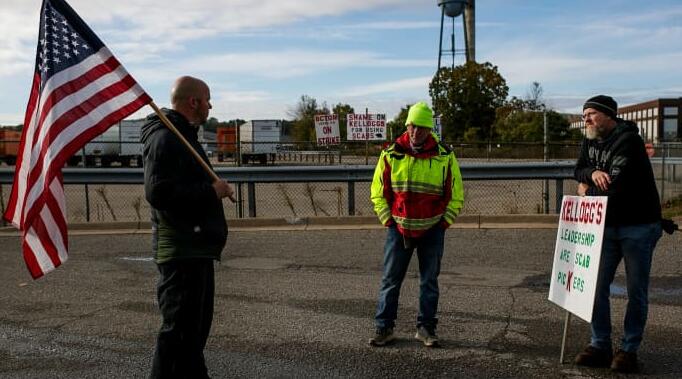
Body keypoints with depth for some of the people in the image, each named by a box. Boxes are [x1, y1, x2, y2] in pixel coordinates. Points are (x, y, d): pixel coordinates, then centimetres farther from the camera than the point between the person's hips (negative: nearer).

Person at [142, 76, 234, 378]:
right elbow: (158, 191, -25)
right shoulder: (165, 138, -14)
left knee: (195, 326, 19)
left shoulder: (181, 135, 20)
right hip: (183, 250, -11)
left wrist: (215, 189, 11)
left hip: (195, 248, 11)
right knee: (180, 328, -6)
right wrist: (211, 191, -20)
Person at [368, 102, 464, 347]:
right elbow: (378, 191, 6)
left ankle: (426, 328, 20)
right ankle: (384, 328, 13)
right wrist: (388, 221, -1)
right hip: (399, 228, 0)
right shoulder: (391, 154, -3)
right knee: (390, 279, 3)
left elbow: (456, 194, 5)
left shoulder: (444, 156, -3)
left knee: (429, 281, 8)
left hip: (432, 230, 0)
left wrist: (443, 223, -2)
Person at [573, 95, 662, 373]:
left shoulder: (627, 140, -16)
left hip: (638, 227, -7)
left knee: (637, 292, 2)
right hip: (607, 226, 7)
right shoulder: (590, 141, 9)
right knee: (597, 286, 3)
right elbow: (579, 170, 11)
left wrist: (587, 191, -9)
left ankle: (629, 350, 12)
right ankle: (600, 346, 12)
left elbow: (616, 185, -25)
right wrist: (593, 173, -12)